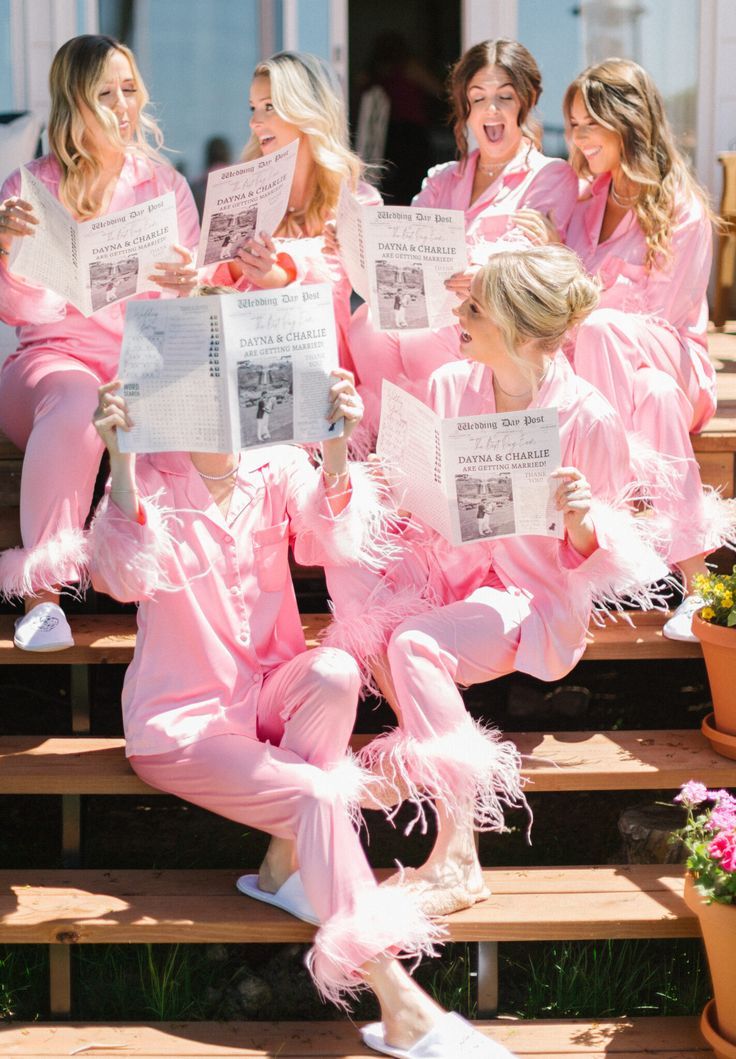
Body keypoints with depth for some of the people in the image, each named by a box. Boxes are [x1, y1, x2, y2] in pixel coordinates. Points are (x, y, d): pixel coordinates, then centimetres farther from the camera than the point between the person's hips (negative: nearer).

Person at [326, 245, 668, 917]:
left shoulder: (588, 419, -16)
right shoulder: (450, 385, -3)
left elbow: (600, 552, -8)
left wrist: (583, 520, -30)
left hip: (531, 594, -5)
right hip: (446, 565, 5)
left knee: (416, 645, -32)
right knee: (348, 570, -25)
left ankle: (457, 861, -25)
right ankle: (424, 739, -9)